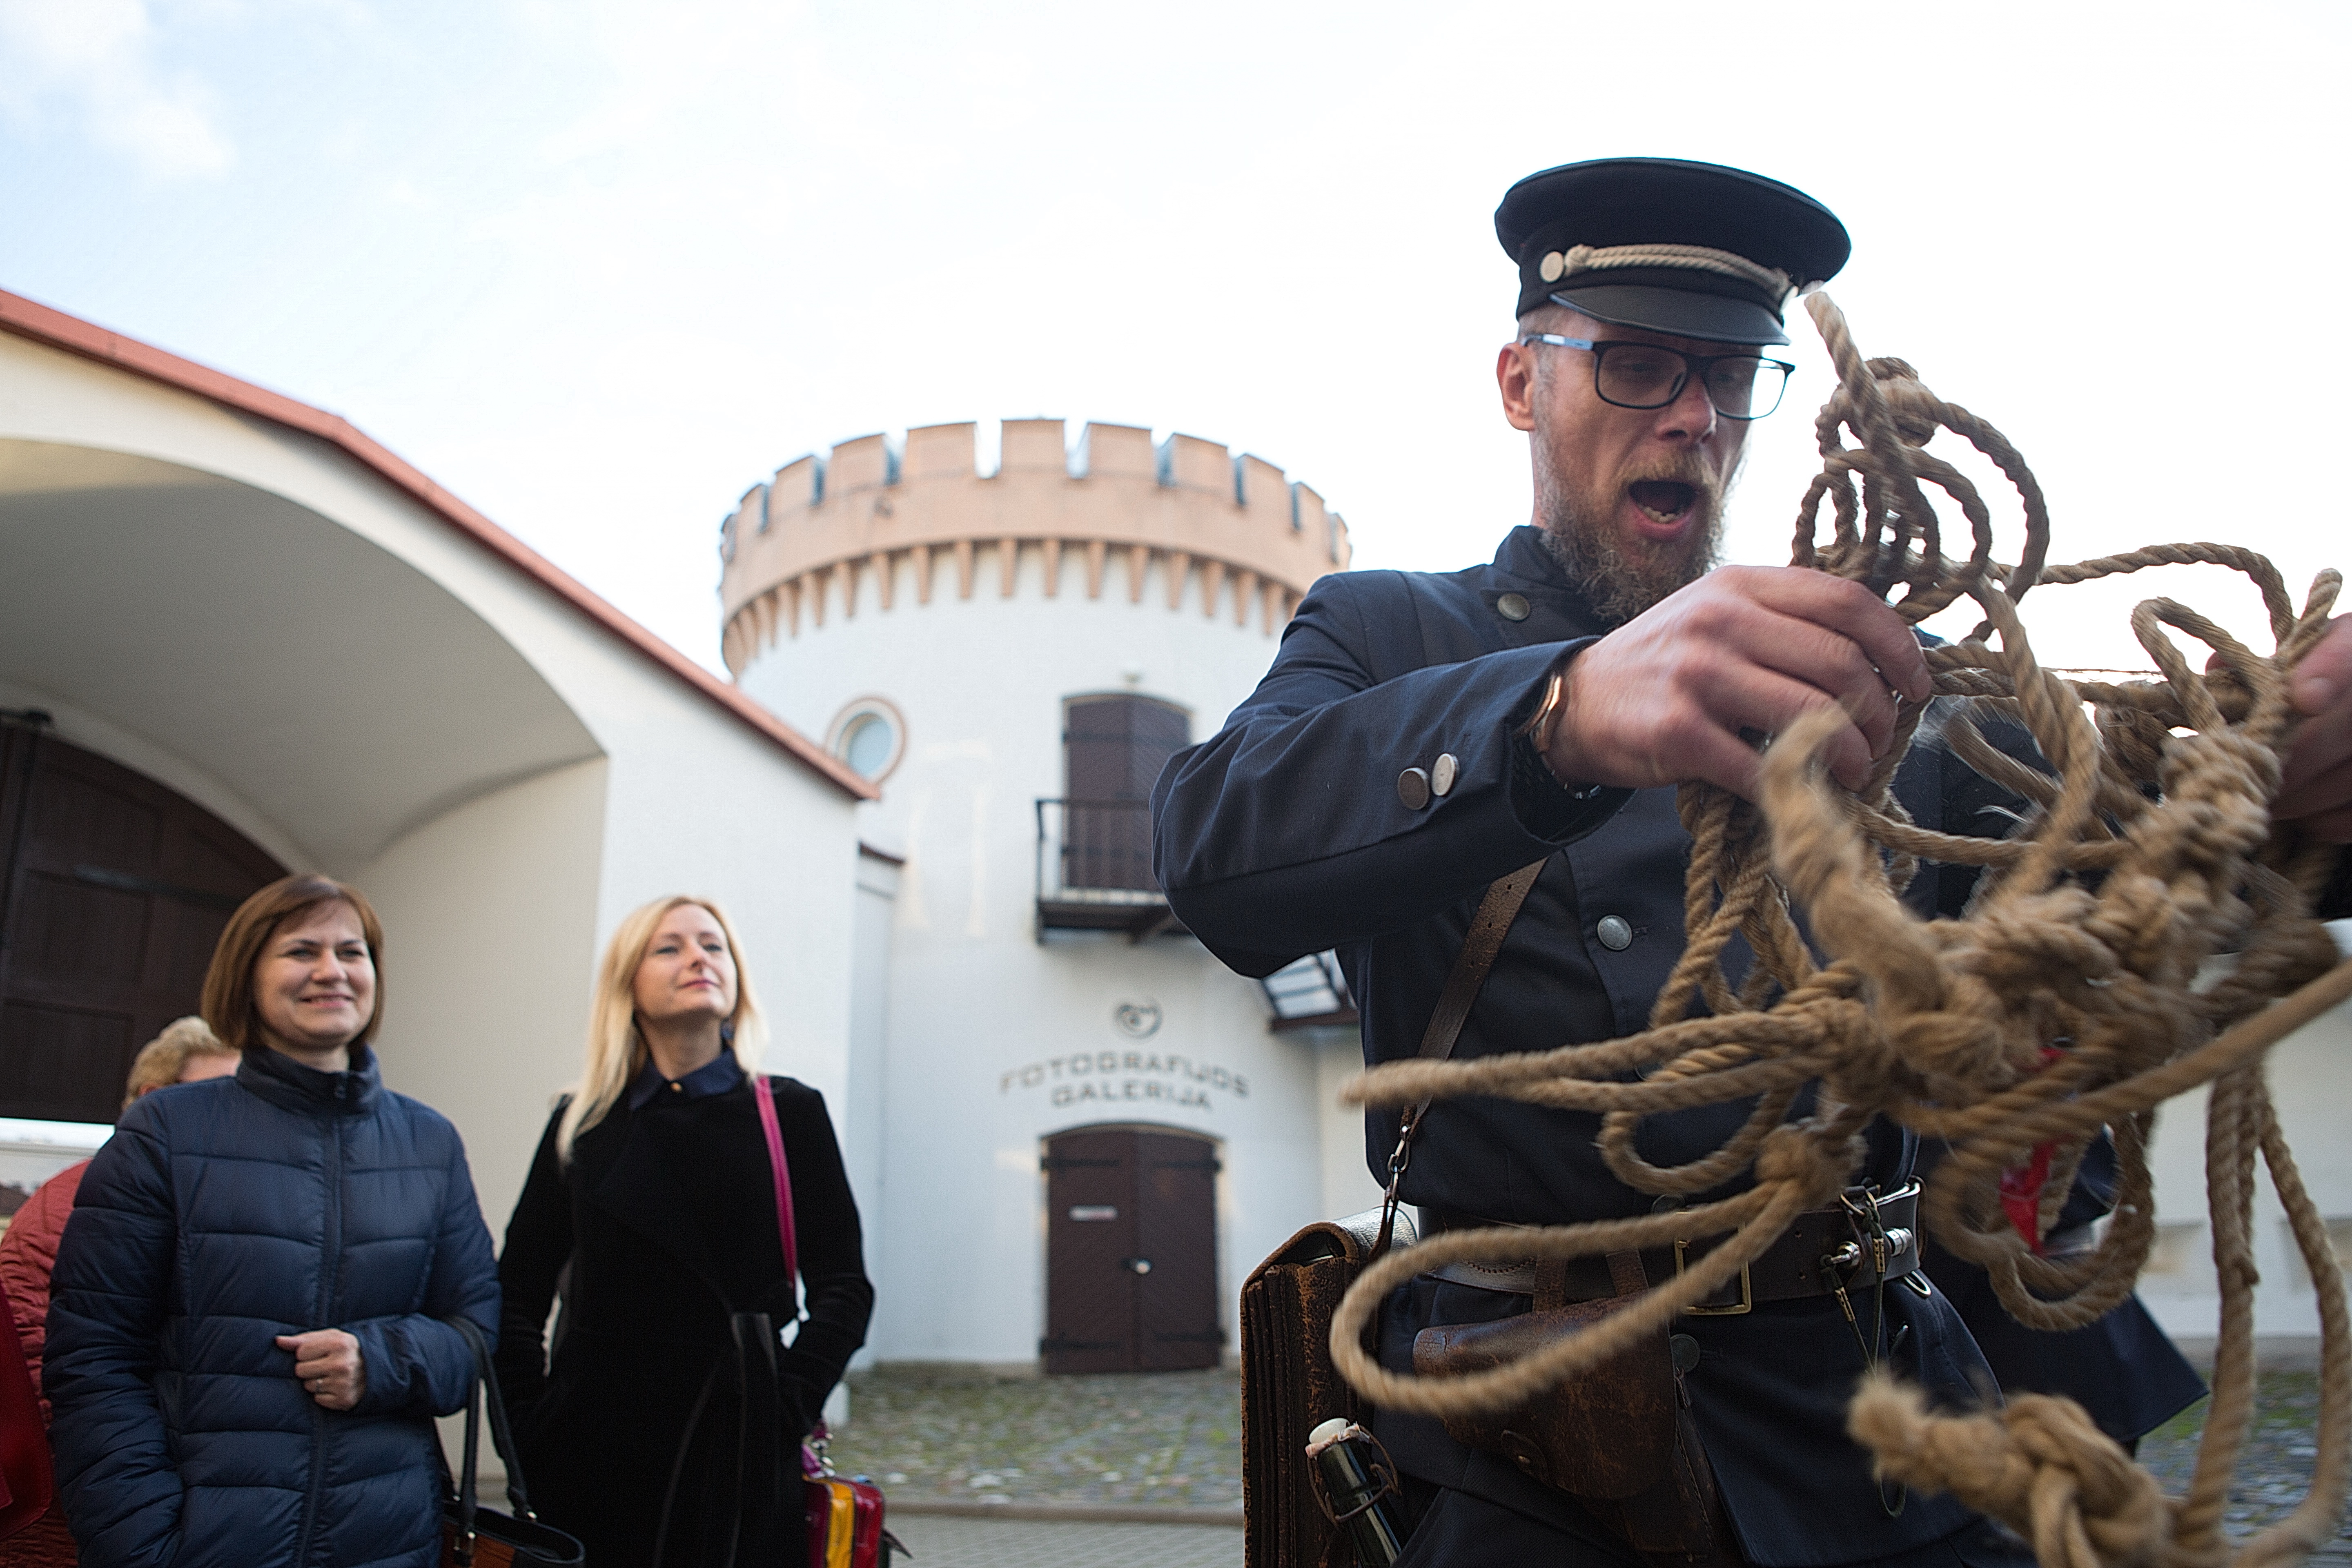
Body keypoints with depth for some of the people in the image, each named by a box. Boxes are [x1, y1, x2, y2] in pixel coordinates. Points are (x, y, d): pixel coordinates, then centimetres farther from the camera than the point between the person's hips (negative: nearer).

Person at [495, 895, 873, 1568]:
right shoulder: (581, 1125, 7)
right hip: (592, 1450, 2)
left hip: (737, 1451, -1)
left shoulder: (790, 1114, 2)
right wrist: (529, 1423, -3)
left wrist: (783, 1413, -12)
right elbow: (517, 1296, 9)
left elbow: (844, 1289, -1)